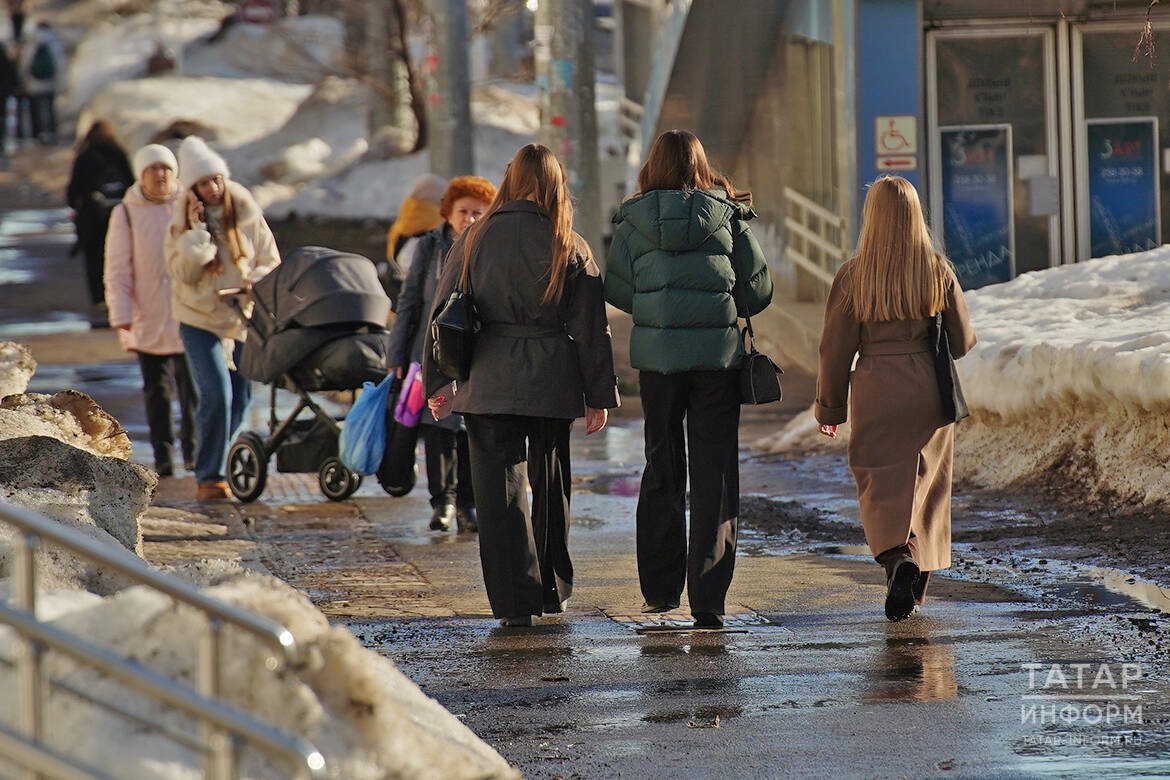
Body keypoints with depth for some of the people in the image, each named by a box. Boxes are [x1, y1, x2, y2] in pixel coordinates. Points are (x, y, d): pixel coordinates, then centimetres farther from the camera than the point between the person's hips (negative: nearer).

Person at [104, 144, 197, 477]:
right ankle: (163, 456, 8)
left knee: (193, 388, 0)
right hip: (149, 321, 0)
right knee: (157, 391, 2)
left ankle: (193, 451, 12)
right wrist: (121, 314, -7)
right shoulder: (125, 214, 1)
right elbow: (117, 271, 1)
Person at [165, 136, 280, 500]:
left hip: (243, 318, 3)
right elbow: (183, 273, -15)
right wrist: (197, 230, -22)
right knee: (217, 395, -16)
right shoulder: (181, 224, -5)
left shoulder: (248, 215, -1)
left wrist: (254, 283, -17)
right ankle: (209, 477, -9)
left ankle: (214, 466, 25)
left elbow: (271, 261, 4)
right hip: (200, 320, -3)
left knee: (239, 398, 6)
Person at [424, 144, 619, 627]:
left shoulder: (475, 240, 1)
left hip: (487, 383, -1)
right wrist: (599, 395, 6)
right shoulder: (571, 249, -1)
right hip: (552, 383, 1)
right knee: (551, 483, 18)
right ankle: (552, 590, 28)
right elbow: (591, 329, 0)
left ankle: (515, 600, -7)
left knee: (499, 487, 1)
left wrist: (436, 382, 12)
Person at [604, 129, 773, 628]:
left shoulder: (635, 222, 1)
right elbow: (758, 291, 1)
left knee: (662, 470, 16)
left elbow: (616, 288, 1)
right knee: (714, 475, 2)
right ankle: (708, 600, -3)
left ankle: (661, 590, 19)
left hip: (657, 357, 1)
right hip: (718, 354, -1)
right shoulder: (728, 219, 0)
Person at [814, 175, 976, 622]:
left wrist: (829, 408, 9)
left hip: (875, 392, -2)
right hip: (929, 392, 2)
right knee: (923, 484, 14)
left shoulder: (852, 276, -7)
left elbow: (836, 350, -3)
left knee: (881, 486, 2)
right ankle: (917, 583, 20)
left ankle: (898, 557, -25)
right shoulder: (938, 271, -3)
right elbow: (962, 342, 3)